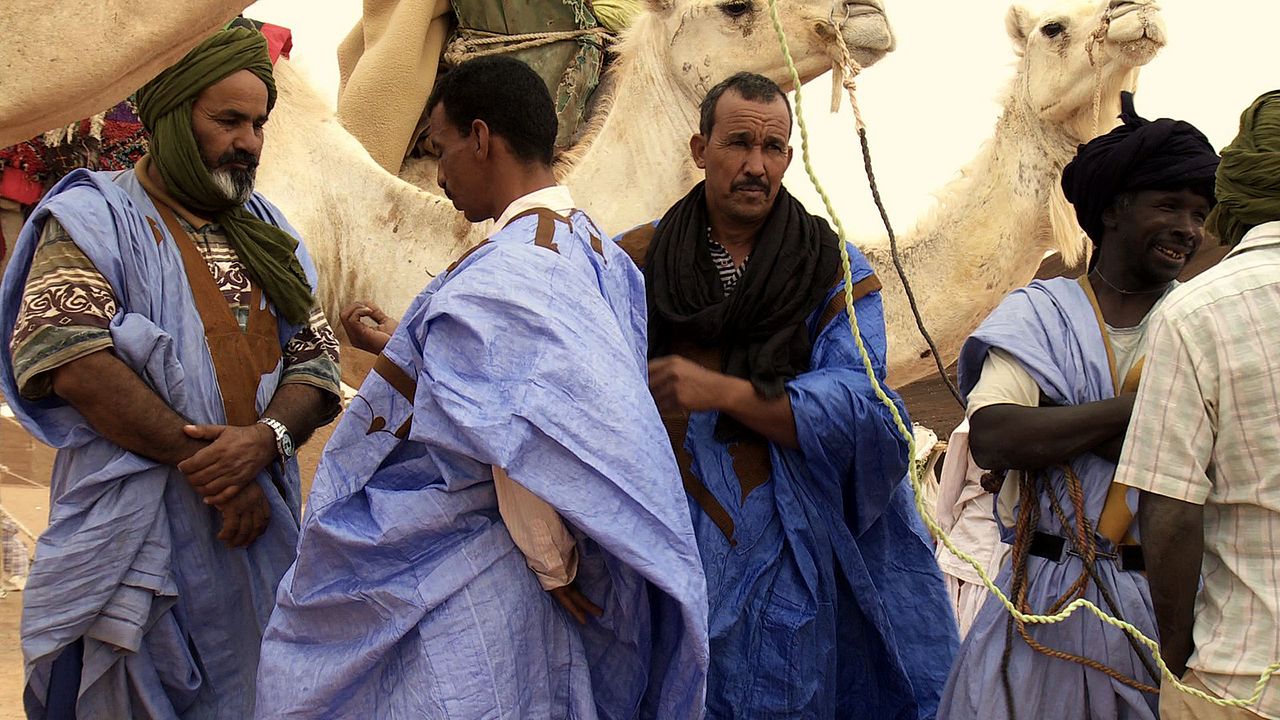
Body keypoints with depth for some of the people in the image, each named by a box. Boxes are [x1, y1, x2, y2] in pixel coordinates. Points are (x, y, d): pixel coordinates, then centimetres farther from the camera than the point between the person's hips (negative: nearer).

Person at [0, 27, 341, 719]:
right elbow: (74, 362, -17)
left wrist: (264, 439, -15)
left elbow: (316, 359, 8)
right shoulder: (94, 216, -3)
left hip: (256, 532, 6)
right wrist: (214, 469, -18)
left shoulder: (266, 230, 15)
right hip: (140, 532, -5)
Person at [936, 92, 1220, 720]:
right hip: (1045, 600, -1)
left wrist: (1063, 432, -14)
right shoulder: (1040, 313, 2)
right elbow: (992, 439, -13)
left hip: (1164, 603, 1)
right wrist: (1139, 406, -14)